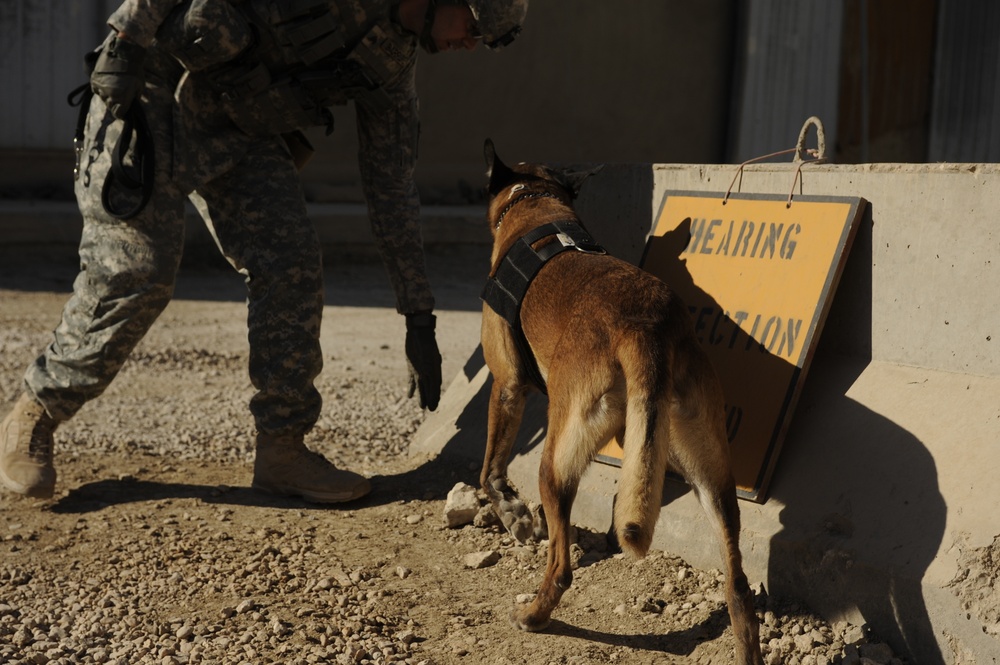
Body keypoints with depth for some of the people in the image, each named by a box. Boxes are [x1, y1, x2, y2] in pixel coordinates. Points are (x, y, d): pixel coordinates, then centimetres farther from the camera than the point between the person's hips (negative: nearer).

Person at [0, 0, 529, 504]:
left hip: (242, 123, 7)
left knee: (291, 266, -7)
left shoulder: (394, 61, 4)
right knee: (133, 274, -10)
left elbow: (391, 190, 10)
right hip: (153, 90, -7)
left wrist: (419, 321, 10)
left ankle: (281, 451, 3)